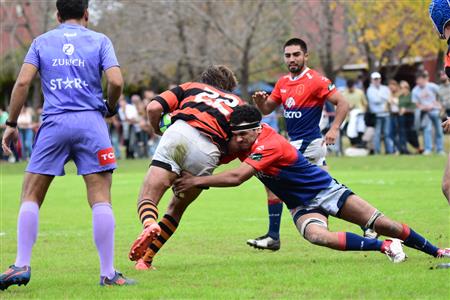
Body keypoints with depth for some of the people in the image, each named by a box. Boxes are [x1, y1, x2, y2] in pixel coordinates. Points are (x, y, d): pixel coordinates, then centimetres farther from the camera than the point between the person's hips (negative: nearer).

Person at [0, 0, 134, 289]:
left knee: (31, 197, 9)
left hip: (54, 124, 1)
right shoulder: (100, 40, 10)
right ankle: (108, 273, -4)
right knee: (101, 200, -1)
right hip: (91, 122, -1)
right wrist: (110, 108, 15)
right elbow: (116, 81, -4)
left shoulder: (42, 42, 13)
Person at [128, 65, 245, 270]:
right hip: (208, 151, 1)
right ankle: (145, 259, 12)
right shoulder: (238, 103, 33)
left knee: (147, 198, 1)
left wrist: (158, 130, 35)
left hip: (180, 132, -1)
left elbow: (153, 108, 17)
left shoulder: (191, 87, 31)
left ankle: (150, 225, -34)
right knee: (176, 209, 21)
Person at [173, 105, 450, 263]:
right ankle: (385, 247, -13)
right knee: (318, 236, -27)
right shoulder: (245, 139, -9)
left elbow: (236, 178, -41)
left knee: (383, 225, -5)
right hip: (302, 206, 6)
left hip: (328, 191, -6)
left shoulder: (269, 145, -33)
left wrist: (198, 181, -38)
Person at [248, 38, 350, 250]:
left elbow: (342, 103, -12)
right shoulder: (283, 83, 12)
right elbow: (267, 109, 17)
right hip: (296, 143, 9)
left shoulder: (315, 80, -11)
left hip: (307, 144, -9)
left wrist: (334, 128, -23)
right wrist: (260, 101, -5)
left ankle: (273, 236, -4)